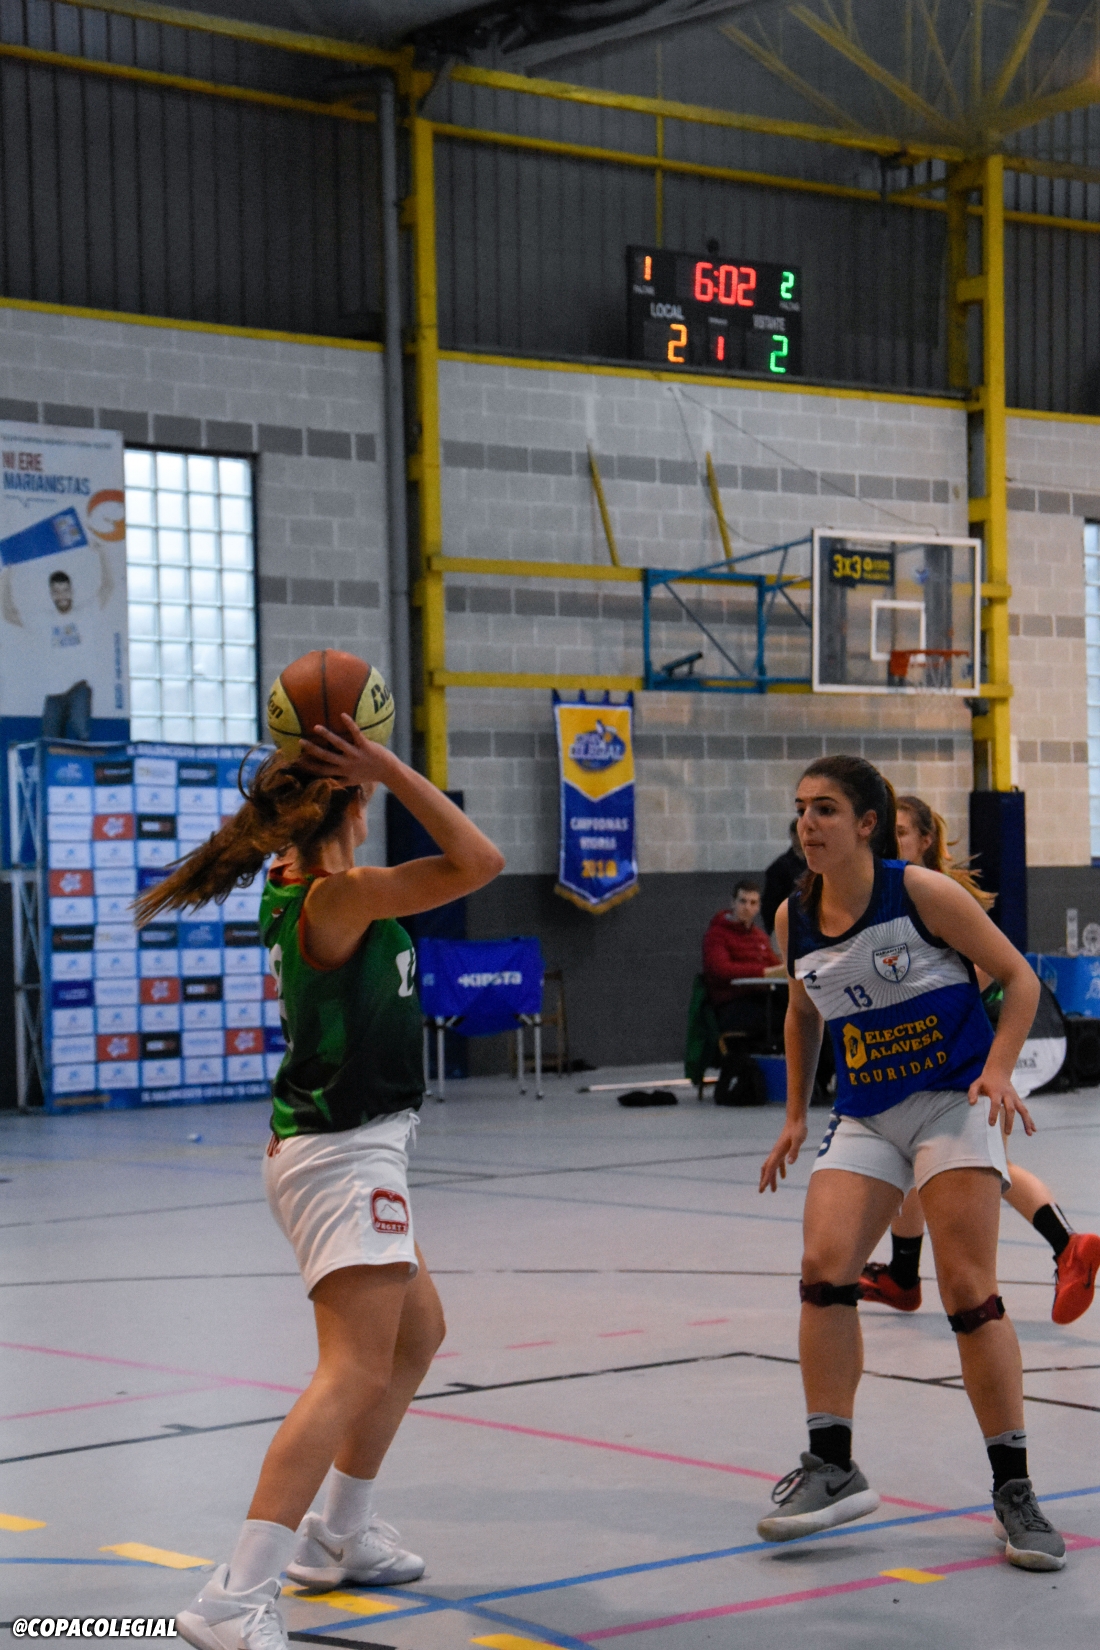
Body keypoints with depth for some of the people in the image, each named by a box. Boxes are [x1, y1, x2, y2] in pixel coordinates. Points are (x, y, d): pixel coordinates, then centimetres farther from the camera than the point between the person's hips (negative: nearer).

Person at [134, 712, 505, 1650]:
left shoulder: (294, 884, 8)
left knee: (418, 1333, 26)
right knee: (356, 1372, -18)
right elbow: (478, 862, -22)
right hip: (344, 1154, -10)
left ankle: (342, 1536, 35)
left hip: (347, 1149, 11)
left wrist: (329, 759, 11)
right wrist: (387, 767, -18)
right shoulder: (340, 894, -18)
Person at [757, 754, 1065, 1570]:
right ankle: (832, 1467, -2)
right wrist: (796, 1118, 16)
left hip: (954, 1104, -5)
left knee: (969, 1291, -10)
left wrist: (998, 1071, -20)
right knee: (823, 1268, -13)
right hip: (865, 1118, 5)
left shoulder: (921, 891, -12)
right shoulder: (794, 919, 3)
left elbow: (1019, 977, -7)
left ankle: (1014, 1489, -1)